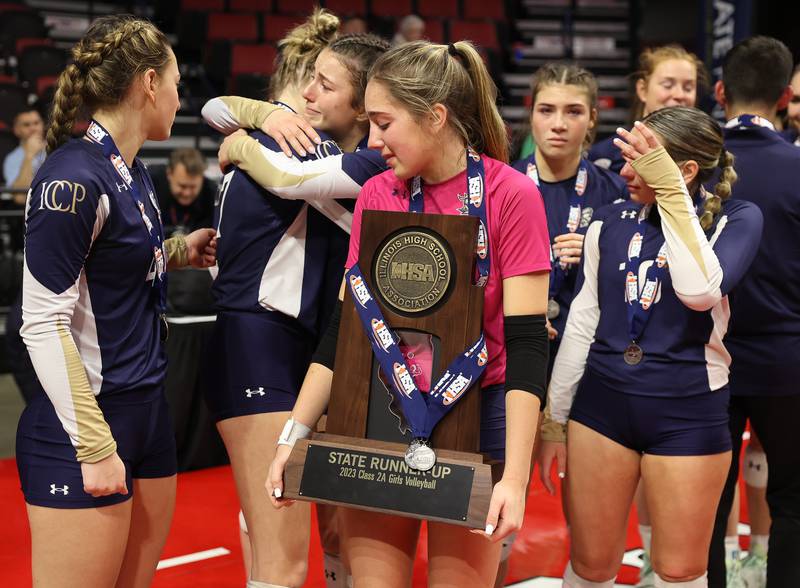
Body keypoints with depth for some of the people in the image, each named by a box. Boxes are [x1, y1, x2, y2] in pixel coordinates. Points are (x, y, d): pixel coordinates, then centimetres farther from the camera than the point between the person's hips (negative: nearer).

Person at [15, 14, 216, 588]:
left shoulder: (133, 172, 10)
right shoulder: (74, 177, -17)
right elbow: (44, 324, -19)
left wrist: (179, 251, 15)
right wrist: (95, 447, -19)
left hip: (147, 411, 9)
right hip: (85, 423, -9)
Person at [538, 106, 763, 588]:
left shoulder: (737, 219, -4)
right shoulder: (611, 224, 6)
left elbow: (700, 291, -25)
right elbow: (582, 325, 10)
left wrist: (670, 193, -25)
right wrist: (555, 419, 11)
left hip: (688, 412, -3)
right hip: (602, 402, 3)